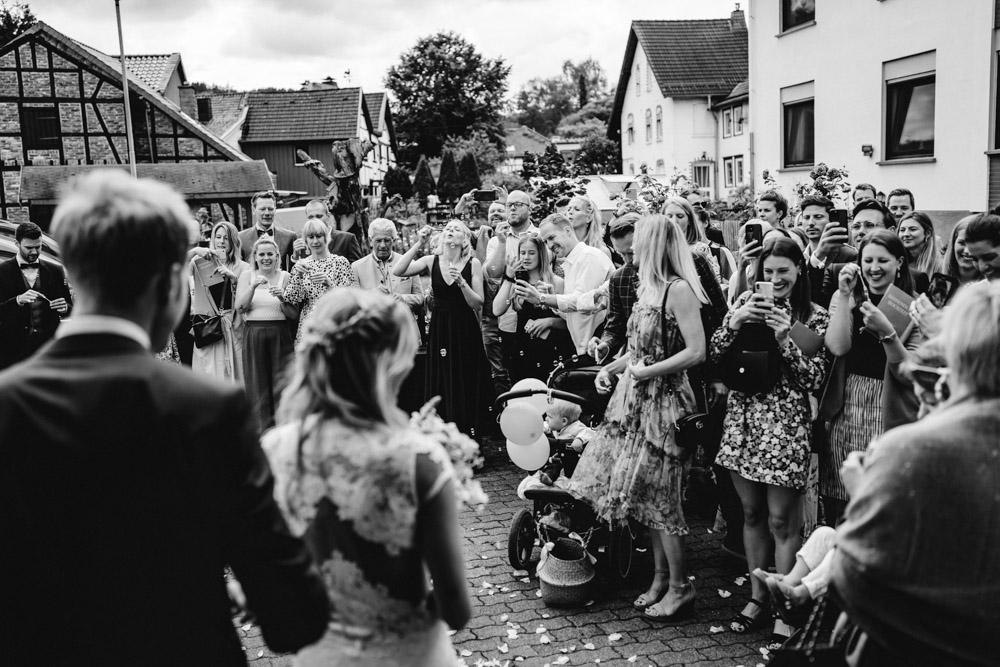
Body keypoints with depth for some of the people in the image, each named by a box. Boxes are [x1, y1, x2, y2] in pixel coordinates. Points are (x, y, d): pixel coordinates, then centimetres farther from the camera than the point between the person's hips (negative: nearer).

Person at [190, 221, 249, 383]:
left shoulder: (243, 268, 7)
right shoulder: (201, 263, 7)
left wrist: (233, 277, -14)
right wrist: (195, 251, -15)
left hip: (234, 328, 0)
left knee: (234, 372, 0)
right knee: (210, 373, -2)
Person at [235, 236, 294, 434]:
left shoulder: (285, 277, 5)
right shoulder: (247, 275, 8)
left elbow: (293, 313, 0)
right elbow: (240, 308, -4)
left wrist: (282, 298, -18)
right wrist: (253, 286, -16)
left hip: (280, 335, -1)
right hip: (253, 335, 1)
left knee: (281, 384, -3)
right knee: (258, 384, 4)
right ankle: (262, 430, 13)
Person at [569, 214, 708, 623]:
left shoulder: (678, 290, -16)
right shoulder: (648, 287, 9)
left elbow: (696, 352, -21)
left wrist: (648, 372, -18)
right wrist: (609, 369, 6)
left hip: (663, 400, -8)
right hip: (637, 400, 8)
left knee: (659, 495, -1)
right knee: (645, 493, 13)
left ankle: (680, 587, 14)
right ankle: (660, 577, 27)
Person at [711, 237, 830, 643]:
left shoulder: (814, 317, -3)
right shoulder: (746, 303, 6)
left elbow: (815, 380, -8)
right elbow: (715, 357, 3)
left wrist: (784, 336, -17)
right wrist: (733, 323, -13)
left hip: (786, 423, -4)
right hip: (742, 416, 4)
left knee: (782, 519, 2)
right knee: (751, 513, 14)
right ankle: (757, 598, 28)